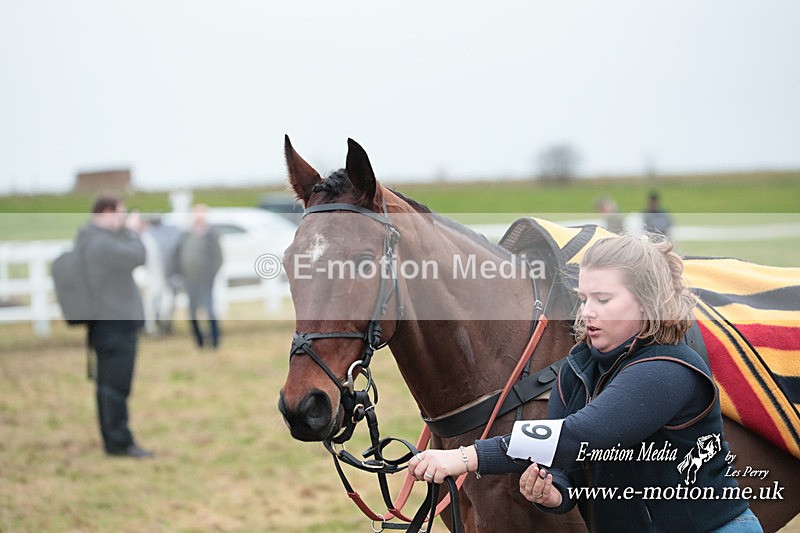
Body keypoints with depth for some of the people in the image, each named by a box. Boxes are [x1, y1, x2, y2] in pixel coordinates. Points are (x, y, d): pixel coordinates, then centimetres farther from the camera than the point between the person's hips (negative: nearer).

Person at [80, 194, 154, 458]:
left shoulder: (90, 240, 14)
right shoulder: (103, 243, -19)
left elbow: (123, 257, 18)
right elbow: (137, 256, -18)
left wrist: (127, 231, 7)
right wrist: (131, 230, -3)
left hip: (104, 323, 11)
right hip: (116, 323, -11)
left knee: (108, 384, 15)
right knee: (116, 385, -7)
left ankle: (112, 438, 22)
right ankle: (119, 441, -4)